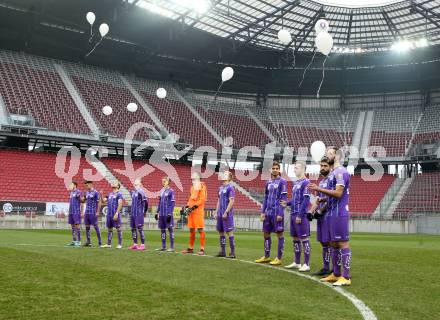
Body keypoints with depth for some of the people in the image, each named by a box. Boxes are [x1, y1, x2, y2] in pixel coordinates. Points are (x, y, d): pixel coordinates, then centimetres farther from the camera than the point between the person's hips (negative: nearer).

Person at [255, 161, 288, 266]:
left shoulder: (282, 182, -5)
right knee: (266, 233, 11)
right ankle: (266, 256, 22)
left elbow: (283, 199, -10)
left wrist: (280, 213, -16)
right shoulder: (268, 183, 14)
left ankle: (279, 258, 6)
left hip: (277, 213, -7)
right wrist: (263, 212, 11)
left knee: (279, 234, 0)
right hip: (268, 212, 7)